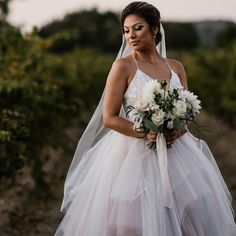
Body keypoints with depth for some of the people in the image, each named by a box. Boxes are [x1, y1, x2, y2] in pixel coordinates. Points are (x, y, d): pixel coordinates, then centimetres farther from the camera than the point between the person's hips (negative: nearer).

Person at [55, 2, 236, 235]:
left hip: (175, 153, 4)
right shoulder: (123, 66, -4)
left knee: (191, 217, 3)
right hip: (135, 155, -4)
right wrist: (146, 134, -20)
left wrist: (178, 130, -10)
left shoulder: (176, 67, 9)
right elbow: (109, 118, -7)